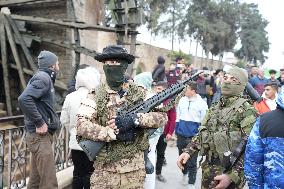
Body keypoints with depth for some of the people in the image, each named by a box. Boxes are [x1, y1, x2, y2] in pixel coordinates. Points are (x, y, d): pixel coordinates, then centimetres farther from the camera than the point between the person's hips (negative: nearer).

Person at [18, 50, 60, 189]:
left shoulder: (44, 77, 18)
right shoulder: (43, 77, -12)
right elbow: (24, 99, -26)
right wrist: (39, 123, -22)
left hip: (40, 135, 10)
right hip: (40, 136, -10)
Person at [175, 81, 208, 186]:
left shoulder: (201, 103, -10)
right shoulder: (182, 100, 2)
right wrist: (176, 130, 12)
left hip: (193, 137, -4)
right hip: (181, 135, 5)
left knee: (192, 161, 2)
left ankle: (191, 182, 15)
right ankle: (185, 174, 45)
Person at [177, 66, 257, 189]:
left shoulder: (247, 111, -12)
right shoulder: (214, 108, 9)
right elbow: (201, 134, 16)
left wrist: (232, 176, -22)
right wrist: (188, 151, 1)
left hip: (229, 172, -6)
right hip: (208, 169, 6)